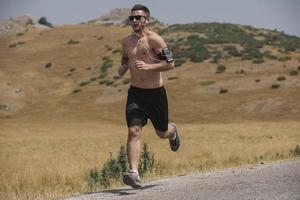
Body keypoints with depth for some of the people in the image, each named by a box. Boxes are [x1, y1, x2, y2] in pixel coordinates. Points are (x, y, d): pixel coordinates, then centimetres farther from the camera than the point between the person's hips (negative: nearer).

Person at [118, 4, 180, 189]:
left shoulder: (155, 39, -11)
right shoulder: (126, 42, 7)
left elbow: (170, 63, -13)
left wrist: (149, 66, -25)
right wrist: (123, 68, 5)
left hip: (155, 93, -3)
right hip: (135, 93, 3)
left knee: (162, 133, 14)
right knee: (134, 132, -15)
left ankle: (172, 131, 52)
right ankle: (134, 173, -22)